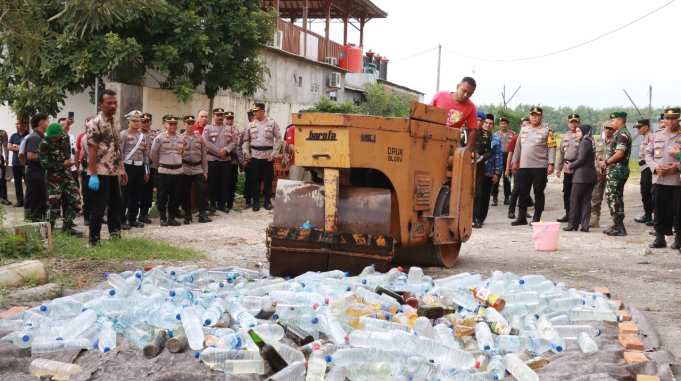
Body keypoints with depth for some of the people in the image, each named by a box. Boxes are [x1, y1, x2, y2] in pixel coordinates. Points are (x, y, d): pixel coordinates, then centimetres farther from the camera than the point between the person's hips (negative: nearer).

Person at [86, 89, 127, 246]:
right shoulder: (95, 123, -12)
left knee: (116, 204, 14)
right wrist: (93, 175, -20)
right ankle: (94, 240, 6)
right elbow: (92, 150, -16)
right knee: (98, 208, -3)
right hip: (101, 173, -8)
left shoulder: (115, 122, 13)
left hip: (114, 173, 8)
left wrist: (122, 169, 16)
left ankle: (115, 235, 25)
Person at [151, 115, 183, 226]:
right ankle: (163, 218, 10)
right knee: (162, 196, 1)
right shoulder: (160, 138, -5)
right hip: (164, 170, -4)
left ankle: (172, 217, 17)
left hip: (178, 170, 4)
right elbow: (153, 153, 3)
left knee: (175, 196, 7)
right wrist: (158, 165, 10)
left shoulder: (180, 138, 7)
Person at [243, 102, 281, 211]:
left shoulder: (272, 123, -1)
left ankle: (267, 201, 15)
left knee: (268, 180, 3)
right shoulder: (251, 124, 7)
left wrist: (274, 153, -7)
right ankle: (256, 202, 12)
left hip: (268, 156, -2)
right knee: (255, 180, 4)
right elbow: (246, 140, 15)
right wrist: (246, 152, 2)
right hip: (255, 156, 2)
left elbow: (278, 138, -1)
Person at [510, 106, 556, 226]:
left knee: (538, 193, 2)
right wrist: (515, 161, 16)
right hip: (524, 166, 4)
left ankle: (536, 218, 8)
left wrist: (551, 163, -13)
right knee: (522, 192, 6)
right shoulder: (523, 130, 14)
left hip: (540, 167, -4)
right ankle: (522, 217, 14)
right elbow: (518, 146, 18)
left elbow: (551, 148, -5)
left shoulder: (546, 131, -1)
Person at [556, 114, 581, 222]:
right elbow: (561, 153, 20)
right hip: (567, 169, 6)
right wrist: (558, 168, 17)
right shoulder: (565, 136, 15)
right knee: (566, 192, 9)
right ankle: (568, 214, 20)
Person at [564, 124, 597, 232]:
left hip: (582, 175, -9)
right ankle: (585, 225, 5)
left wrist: (571, 166, -2)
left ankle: (572, 224, 0)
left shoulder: (584, 143, -11)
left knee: (574, 200, -2)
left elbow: (581, 160, -17)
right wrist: (572, 165, 9)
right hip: (591, 175, 9)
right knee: (586, 200, 7)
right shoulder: (590, 142, 18)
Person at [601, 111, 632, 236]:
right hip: (616, 170, 11)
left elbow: (619, 153, -23)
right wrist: (607, 163, 10)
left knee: (613, 197, -9)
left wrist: (606, 162, -12)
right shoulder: (619, 134, 19)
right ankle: (618, 226, 19)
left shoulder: (622, 134, -14)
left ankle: (618, 227, -7)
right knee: (617, 198, 13)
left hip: (617, 170, -11)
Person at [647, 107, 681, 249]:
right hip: (659, 179, 3)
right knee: (660, 209, 6)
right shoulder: (656, 136, 12)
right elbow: (648, 153, 12)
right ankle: (660, 237, 14)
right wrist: (655, 167, -4)